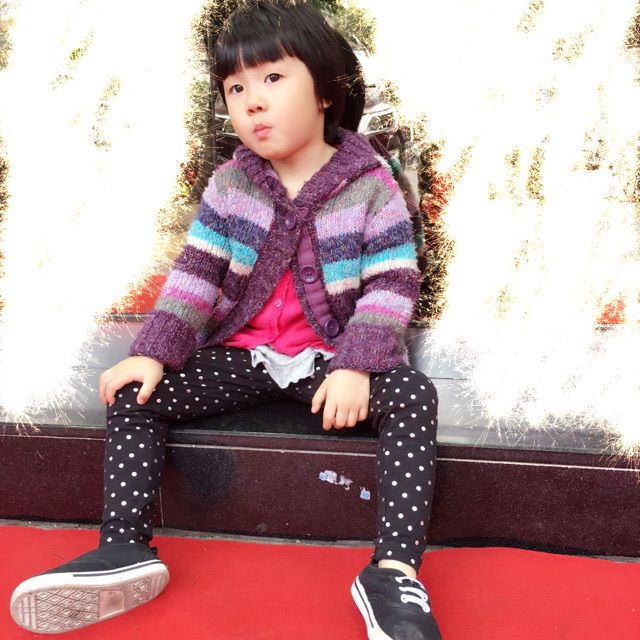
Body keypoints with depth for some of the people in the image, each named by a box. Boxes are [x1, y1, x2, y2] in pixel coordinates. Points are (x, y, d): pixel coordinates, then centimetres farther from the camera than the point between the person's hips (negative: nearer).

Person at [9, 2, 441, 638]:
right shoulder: (229, 184, 2)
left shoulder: (371, 184, -8)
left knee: (413, 395, -31)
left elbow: (392, 284, -12)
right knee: (134, 393, -13)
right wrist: (152, 351, -12)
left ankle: (394, 570, -34)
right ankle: (125, 549, -15)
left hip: (332, 357, -3)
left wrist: (356, 368, -25)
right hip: (241, 354, 4)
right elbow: (196, 271, 1)